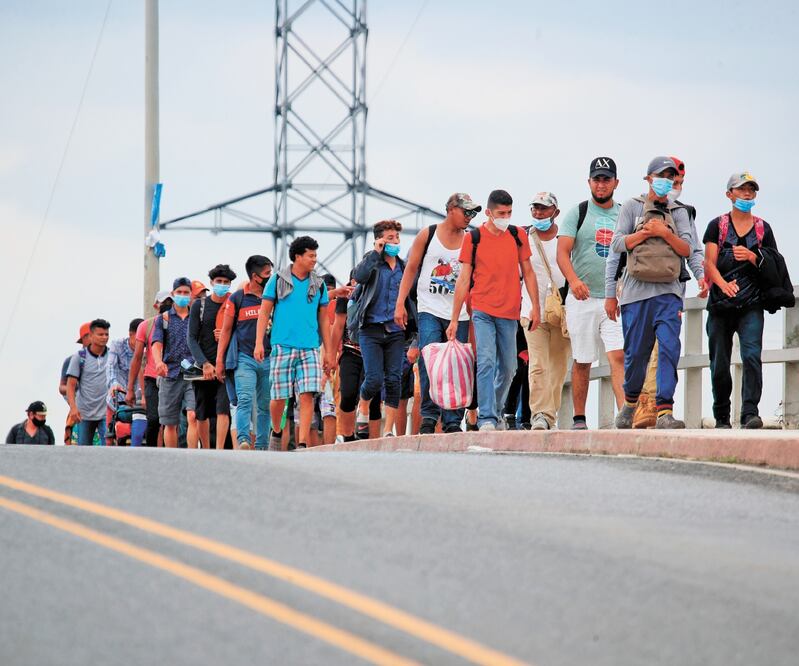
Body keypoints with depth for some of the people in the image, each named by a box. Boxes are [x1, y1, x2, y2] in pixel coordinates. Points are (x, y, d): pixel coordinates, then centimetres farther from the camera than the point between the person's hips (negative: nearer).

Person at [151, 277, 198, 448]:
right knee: (170, 424, 4)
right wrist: (159, 361, -24)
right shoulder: (163, 319, 11)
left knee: (193, 417, -17)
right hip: (171, 375, 1)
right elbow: (157, 343, -3)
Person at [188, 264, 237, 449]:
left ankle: (219, 451, -21)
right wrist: (205, 364, -11)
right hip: (203, 366, 2)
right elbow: (192, 338, 0)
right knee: (202, 415, 7)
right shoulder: (199, 305, 4)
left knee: (223, 410, -16)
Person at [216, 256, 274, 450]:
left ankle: (262, 446, 7)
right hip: (244, 359, -3)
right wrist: (219, 360, 2)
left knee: (265, 406, 4)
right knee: (245, 400, -17)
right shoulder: (237, 298, 3)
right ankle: (243, 440, -27)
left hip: (268, 359, 3)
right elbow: (226, 330, 6)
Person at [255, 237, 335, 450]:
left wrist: (329, 351, 12)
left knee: (307, 395, -10)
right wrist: (259, 343, -5)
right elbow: (264, 313, 4)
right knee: (279, 396, 1)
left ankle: (302, 444, -10)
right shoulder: (278, 280, 4)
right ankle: (276, 432, 27)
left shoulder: (318, 285, 11)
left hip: (309, 348, 2)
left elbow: (323, 320, 16)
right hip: (282, 346, -2)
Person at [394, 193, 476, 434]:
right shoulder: (427, 235, 4)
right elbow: (411, 269, 6)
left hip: (459, 314, 2)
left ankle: (452, 421, 6)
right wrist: (400, 304, -2)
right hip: (430, 311, -2)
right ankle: (429, 416, -8)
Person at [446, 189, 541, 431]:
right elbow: (463, 279, 1)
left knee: (508, 367, 9)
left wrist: (535, 307, 4)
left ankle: (493, 410, 28)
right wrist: (454, 319, -2)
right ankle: (486, 418, -17)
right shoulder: (473, 238, -1)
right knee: (486, 362, -15)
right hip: (482, 311, -3)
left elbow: (528, 272, 13)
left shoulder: (518, 236, 7)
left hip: (509, 313, 3)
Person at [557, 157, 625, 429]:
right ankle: (579, 419, 15)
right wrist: (573, 280, -25)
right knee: (582, 362, 6)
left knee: (619, 356, -14)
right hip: (583, 298, -1)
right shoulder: (578, 213, 4)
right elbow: (562, 252, -6)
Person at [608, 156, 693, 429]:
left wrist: (664, 233, -7)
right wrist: (646, 232, -7)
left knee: (670, 347, -16)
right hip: (636, 291, -1)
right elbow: (617, 244, 2)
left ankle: (664, 411, -21)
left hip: (668, 292, 1)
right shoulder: (632, 207, 9)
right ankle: (630, 402, 29)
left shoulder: (678, 213, 15)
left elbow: (687, 249, 6)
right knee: (636, 353, 3)